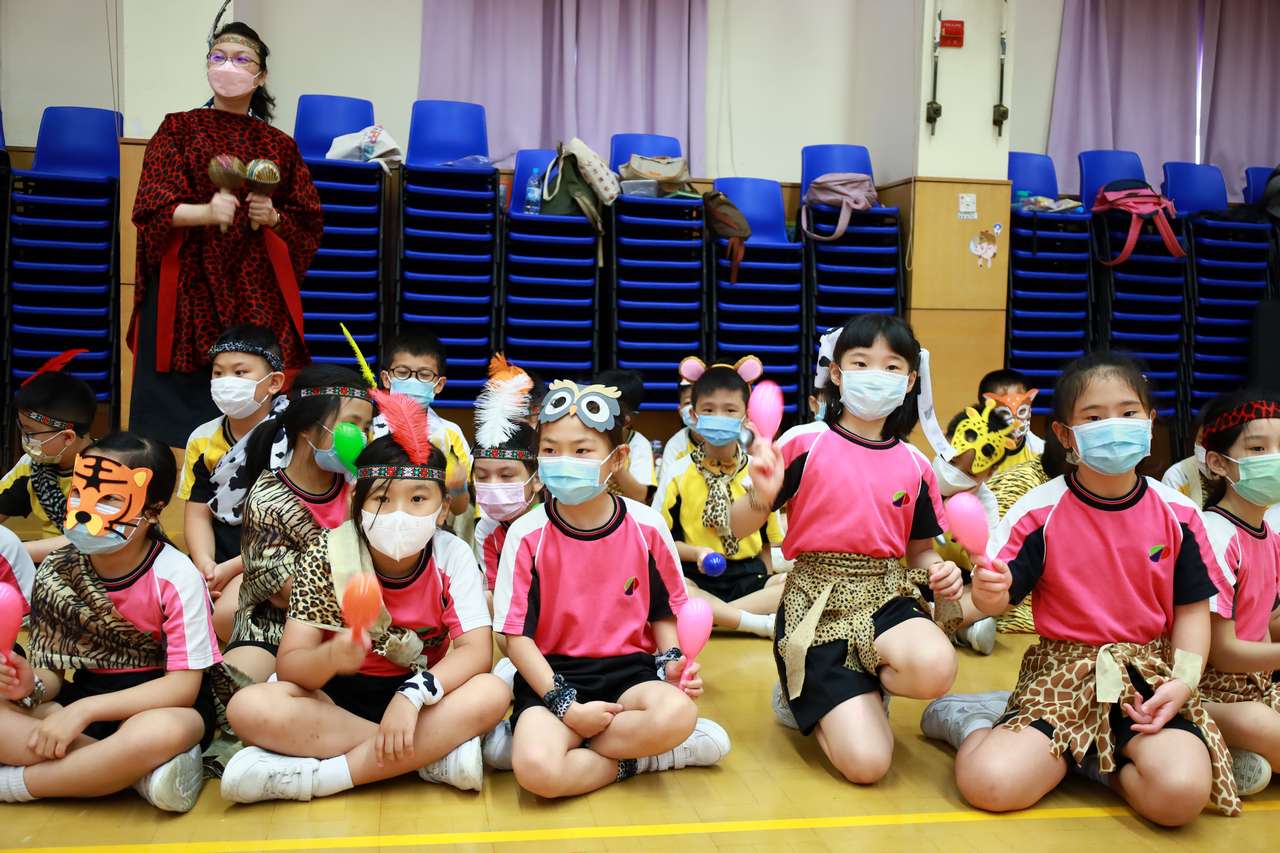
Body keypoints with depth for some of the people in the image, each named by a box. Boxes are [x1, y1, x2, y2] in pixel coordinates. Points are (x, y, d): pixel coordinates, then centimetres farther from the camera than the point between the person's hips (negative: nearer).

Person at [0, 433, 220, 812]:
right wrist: (32, 687, -20)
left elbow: (183, 685, -18)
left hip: (162, 704, -4)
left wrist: (83, 710, -24)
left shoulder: (176, 577, -17)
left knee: (159, 734, -40)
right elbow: (55, 667, 4)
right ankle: (145, 771, -22)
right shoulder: (55, 570, -3)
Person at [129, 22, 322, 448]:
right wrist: (205, 212, -22)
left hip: (255, 290, 1)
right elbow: (150, 207, -3)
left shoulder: (280, 146, 14)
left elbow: (310, 223, 15)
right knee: (176, 398, -5)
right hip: (187, 285, -1)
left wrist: (274, 218, -6)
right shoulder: (178, 129, 8)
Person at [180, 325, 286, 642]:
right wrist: (205, 565, -13)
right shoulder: (202, 439, 10)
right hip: (219, 557, 6)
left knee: (228, 613, -31)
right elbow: (198, 512, 7)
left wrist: (232, 568, -17)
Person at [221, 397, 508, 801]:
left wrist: (412, 694, -36)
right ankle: (436, 752, -24)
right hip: (336, 696, 0)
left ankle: (320, 776, -26)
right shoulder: (329, 555, -13)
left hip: (419, 697, 0)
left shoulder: (452, 556, -12)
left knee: (492, 693, -30)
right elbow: (289, 666, -16)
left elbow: (476, 651, -19)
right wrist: (332, 657, -40)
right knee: (248, 708, -30)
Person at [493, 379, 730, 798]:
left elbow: (664, 611, 11)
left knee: (677, 713, -33)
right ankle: (633, 758, -4)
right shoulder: (527, 535, -6)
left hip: (629, 669, 2)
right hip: (552, 675, -1)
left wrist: (670, 661, -9)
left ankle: (572, 746, -10)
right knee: (536, 769, -31)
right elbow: (517, 635, -4)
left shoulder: (647, 527, -2)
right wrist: (567, 706, -13)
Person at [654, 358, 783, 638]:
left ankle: (708, 614, -26)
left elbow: (767, 540, 12)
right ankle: (759, 623, -30)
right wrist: (697, 553, -15)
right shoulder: (678, 474, 3)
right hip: (698, 579, -1)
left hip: (750, 577, 2)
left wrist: (769, 588, -2)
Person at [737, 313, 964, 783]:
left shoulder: (915, 466, 7)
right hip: (817, 602, -3)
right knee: (867, 762, -19)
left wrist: (940, 571, -5)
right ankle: (805, 693, 15)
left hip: (886, 594, 4)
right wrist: (762, 495, -24)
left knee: (935, 666, -34)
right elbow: (740, 527, -2)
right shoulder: (805, 443, -4)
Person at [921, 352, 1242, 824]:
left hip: (1149, 674, 2)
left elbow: (1192, 609, 6)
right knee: (989, 783, -23)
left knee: (1182, 792, -28)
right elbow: (1001, 597, -6)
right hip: (1062, 673, -2)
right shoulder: (1039, 511, -6)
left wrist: (1184, 680, -9)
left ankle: (1093, 760, 4)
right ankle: (972, 720, 11)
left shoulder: (1178, 514, 1)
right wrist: (988, 592, -31)